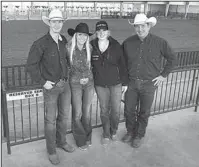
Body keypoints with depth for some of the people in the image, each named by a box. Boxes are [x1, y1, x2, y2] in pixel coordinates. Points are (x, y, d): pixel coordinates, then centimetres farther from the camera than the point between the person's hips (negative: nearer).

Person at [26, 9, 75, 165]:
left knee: (64, 116, 17)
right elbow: (31, 65, -11)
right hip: (51, 87, -5)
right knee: (50, 120, 4)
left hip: (65, 85, 6)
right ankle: (51, 150, 20)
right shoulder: (41, 43, -13)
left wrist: (67, 75, 12)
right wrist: (43, 82, -12)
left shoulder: (64, 41, 5)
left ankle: (61, 141, 38)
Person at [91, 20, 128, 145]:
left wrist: (124, 82, -1)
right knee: (104, 110, 11)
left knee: (116, 110, 5)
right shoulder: (91, 46, -5)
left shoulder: (116, 46, -8)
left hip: (116, 83, -1)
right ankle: (106, 134, 32)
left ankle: (114, 131, 33)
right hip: (100, 85, 1)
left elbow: (122, 65, -2)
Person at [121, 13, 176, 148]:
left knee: (144, 112, 11)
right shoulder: (128, 42, -3)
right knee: (129, 110, 12)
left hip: (149, 84, -2)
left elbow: (172, 58, 2)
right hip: (132, 83, 3)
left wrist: (164, 75, -2)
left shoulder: (160, 42, -10)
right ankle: (131, 132, 37)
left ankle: (140, 135, 33)